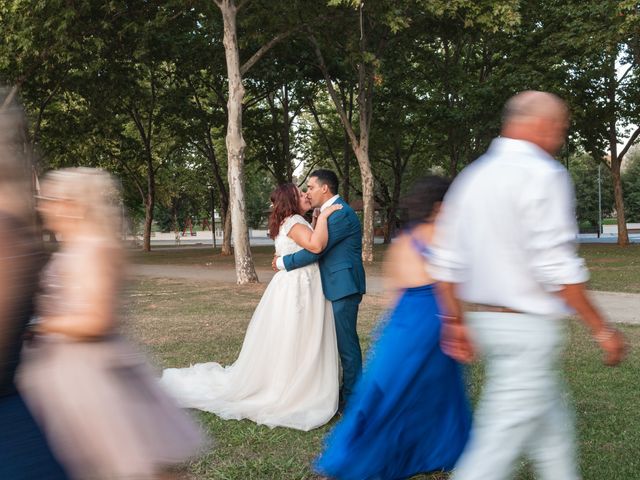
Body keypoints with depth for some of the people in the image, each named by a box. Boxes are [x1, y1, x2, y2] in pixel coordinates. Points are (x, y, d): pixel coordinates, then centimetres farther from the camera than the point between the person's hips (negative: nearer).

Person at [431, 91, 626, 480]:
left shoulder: (473, 176, 11)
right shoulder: (542, 174, -13)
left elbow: (446, 261, 10)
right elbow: (556, 266, -19)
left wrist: (457, 322, 17)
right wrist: (601, 329, -11)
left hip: (486, 318, 9)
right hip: (529, 329, -9)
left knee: (552, 427, 20)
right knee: (499, 446, -3)